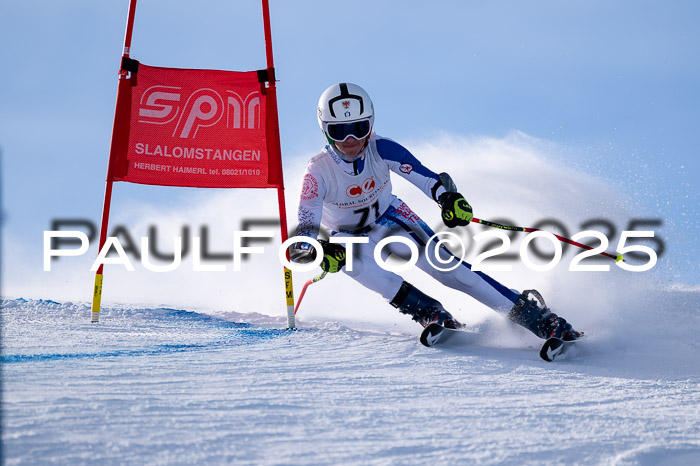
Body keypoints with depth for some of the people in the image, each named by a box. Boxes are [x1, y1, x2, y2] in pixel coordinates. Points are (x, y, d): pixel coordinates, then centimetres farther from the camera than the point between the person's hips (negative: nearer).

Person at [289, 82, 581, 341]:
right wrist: (319, 253, -58)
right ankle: (424, 309, -25)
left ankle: (524, 310, -18)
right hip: (349, 236, -1)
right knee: (353, 259, -36)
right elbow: (304, 234, -36)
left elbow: (431, 180, -25)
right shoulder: (319, 172, -30)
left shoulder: (381, 150, -25)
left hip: (390, 220, 1)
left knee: (439, 261, -22)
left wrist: (448, 197, -48)